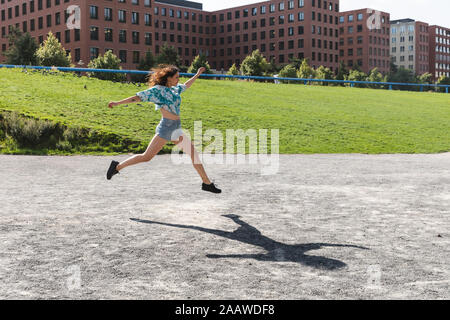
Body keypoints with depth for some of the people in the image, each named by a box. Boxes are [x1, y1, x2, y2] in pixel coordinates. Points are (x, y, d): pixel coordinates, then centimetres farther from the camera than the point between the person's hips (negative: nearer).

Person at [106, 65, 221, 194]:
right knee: (147, 157, -8)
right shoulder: (157, 90, -7)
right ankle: (117, 166, 8)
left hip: (176, 129, 8)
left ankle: (207, 183, 12)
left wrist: (197, 75, 46)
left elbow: (186, 86, 37)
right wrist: (118, 103, -12)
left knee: (193, 153, 5)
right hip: (166, 128, -8)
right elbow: (137, 97, -9)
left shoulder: (174, 89, 16)